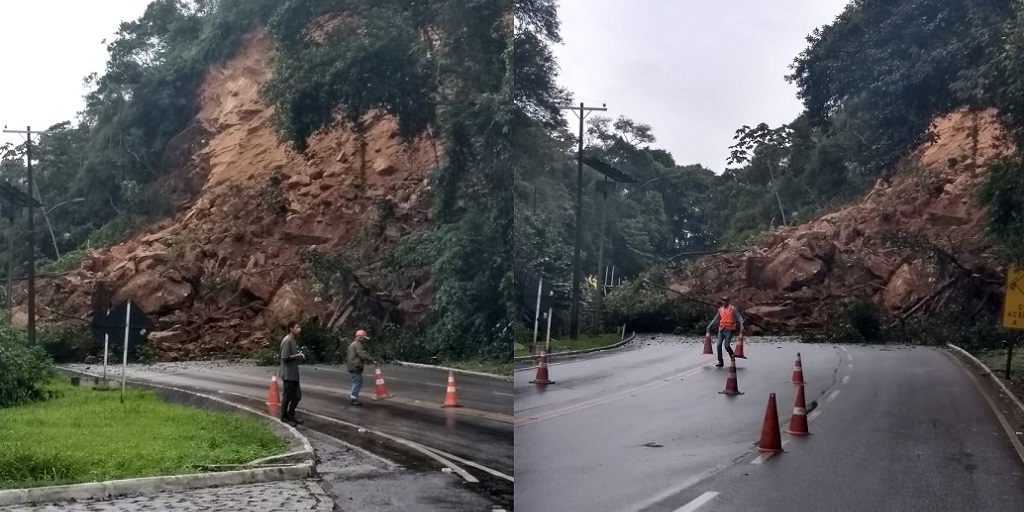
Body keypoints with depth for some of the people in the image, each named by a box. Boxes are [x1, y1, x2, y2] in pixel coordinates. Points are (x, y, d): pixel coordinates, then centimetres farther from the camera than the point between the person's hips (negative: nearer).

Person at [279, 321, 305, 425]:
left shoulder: (293, 340, 12)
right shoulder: (287, 341, -18)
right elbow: (285, 358, -23)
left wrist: (300, 355, 3)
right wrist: (298, 355, -14)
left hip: (294, 374, 9)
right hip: (288, 374, -9)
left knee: (297, 395, 13)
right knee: (288, 396, 2)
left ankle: (290, 415, 25)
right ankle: (284, 417, 15)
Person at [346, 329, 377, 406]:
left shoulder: (353, 344, 21)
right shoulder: (357, 344, -13)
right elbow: (363, 355, -23)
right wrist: (372, 361, -22)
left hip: (353, 367, 11)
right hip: (356, 367, -11)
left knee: (356, 383, 15)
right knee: (357, 382, -8)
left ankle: (352, 398, 19)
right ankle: (353, 399, -7)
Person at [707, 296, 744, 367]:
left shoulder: (732, 309, -3)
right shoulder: (720, 310, 13)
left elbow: (739, 317, -6)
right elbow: (716, 319, 22)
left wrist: (741, 326, -19)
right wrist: (709, 326, 19)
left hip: (729, 330, -5)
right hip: (721, 329, 5)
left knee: (727, 346, -8)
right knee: (719, 345, -3)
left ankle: (732, 356, 21)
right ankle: (720, 362, 3)